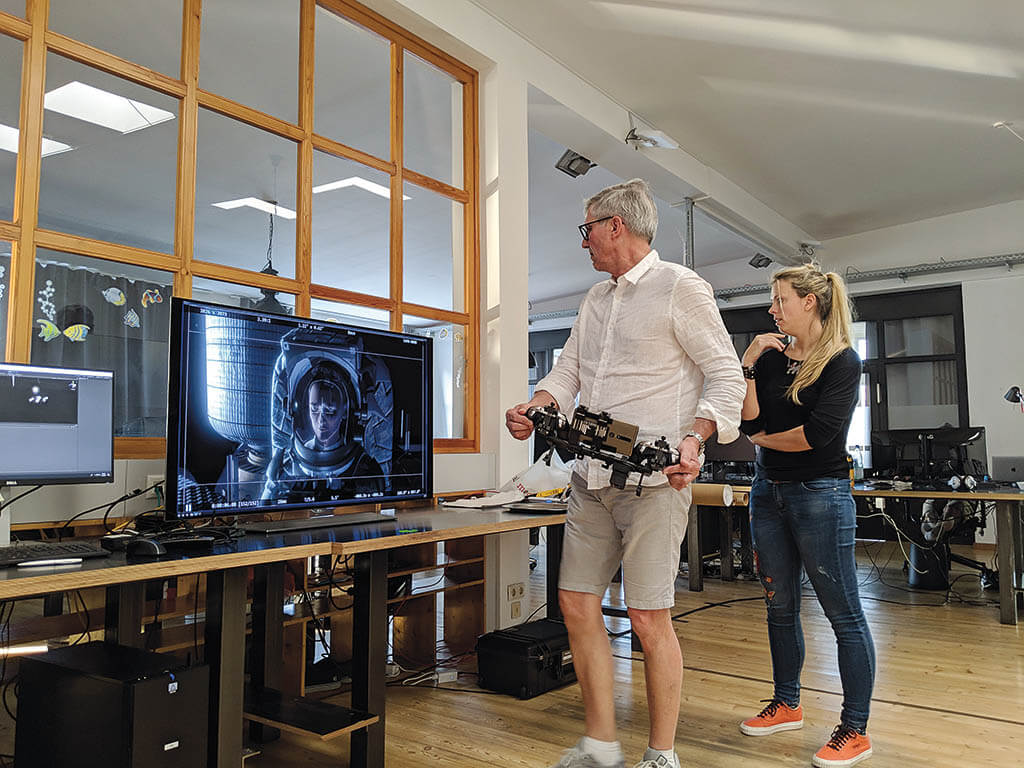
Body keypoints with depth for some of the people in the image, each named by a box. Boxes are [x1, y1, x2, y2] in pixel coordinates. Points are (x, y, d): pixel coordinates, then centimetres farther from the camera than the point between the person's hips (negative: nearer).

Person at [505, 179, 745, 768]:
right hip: (592, 477, 8)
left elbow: (726, 376, -6)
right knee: (577, 604, 8)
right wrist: (533, 408, 0)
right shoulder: (596, 300, 19)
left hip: (653, 479, -7)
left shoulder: (681, 288, -4)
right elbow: (568, 372, 20)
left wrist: (693, 439, -22)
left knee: (649, 618, -3)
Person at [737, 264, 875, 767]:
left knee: (843, 614, 0)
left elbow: (818, 434, -18)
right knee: (779, 606, 14)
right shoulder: (771, 357, 9)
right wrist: (748, 365, -7)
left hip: (819, 494, -6)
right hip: (768, 493, 6)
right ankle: (786, 705, 30)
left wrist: (764, 439, -3)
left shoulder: (842, 361, -7)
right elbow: (750, 421, -1)